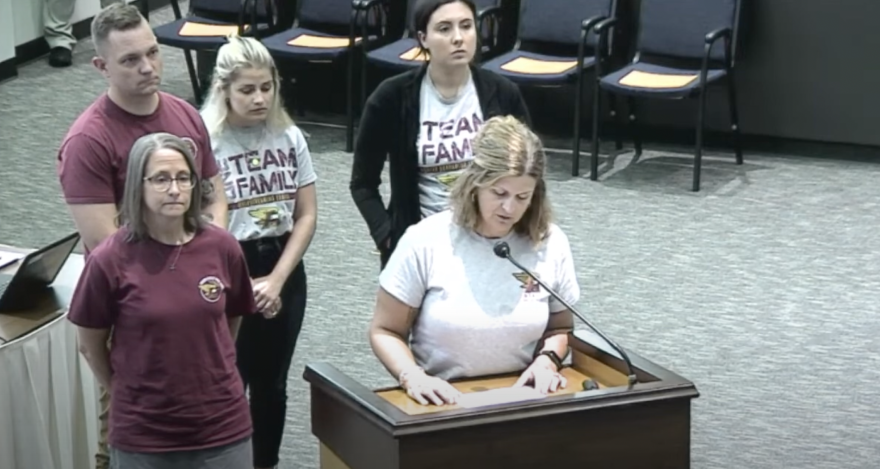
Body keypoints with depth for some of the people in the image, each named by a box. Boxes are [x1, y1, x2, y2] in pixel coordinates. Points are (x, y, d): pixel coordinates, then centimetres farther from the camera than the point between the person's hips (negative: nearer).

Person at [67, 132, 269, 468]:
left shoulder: (223, 248, -5)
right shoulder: (109, 260, -12)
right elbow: (90, 345, 0)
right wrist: (128, 393, 9)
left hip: (222, 427, 2)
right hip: (142, 435, -2)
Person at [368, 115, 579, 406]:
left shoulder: (551, 244, 1)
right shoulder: (425, 241, -8)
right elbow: (385, 331, -1)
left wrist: (547, 361, -4)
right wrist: (412, 377, -17)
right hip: (441, 400, -2)